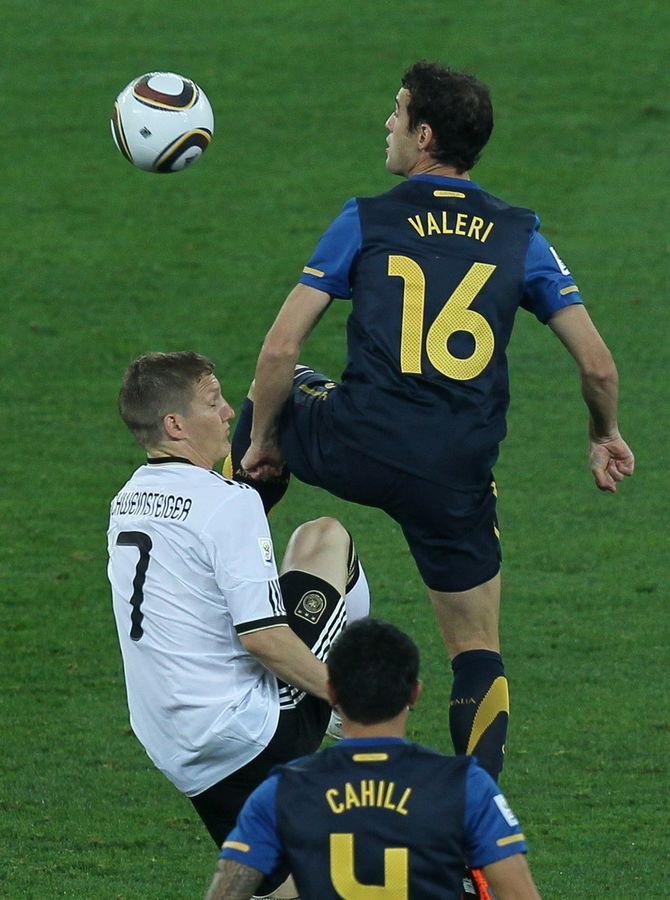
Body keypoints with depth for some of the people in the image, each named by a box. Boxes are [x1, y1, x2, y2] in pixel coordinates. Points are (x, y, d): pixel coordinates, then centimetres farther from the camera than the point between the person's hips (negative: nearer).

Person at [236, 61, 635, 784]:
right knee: (479, 651, 14)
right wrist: (604, 436, 24)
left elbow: (280, 350, -3)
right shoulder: (519, 236, 6)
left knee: (268, 399, 32)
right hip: (456, 480, 1)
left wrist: (260, 440, 12)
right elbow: (597, 365, 4)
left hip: (357, 451, -1)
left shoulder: (366, 222, 1)